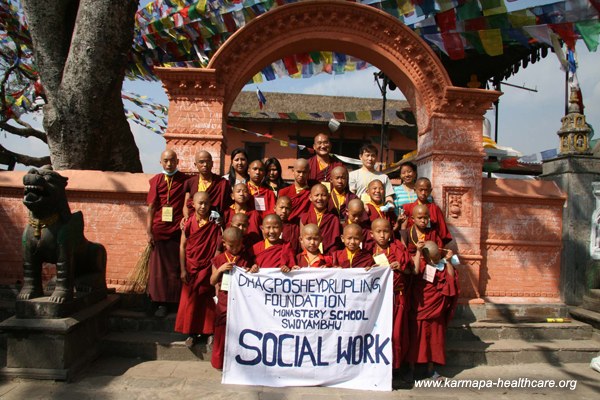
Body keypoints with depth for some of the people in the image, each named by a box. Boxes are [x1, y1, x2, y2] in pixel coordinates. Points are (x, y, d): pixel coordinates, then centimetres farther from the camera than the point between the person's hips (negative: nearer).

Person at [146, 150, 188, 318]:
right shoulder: (156, 180, 5)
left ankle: (173, 301, 13)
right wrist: (149, 231, -1)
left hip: (177, 230, -1)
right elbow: (151, 207, 3)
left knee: (174, 268, 4)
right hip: (158, 230, 2)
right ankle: (160, 302, 16)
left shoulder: (184, 180, 2)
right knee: (158, 268, 7)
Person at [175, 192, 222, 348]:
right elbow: (182, 247, -1)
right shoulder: (189, 224, -3)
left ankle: (209, 331, 19)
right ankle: (192, 333, 19)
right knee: (190, 301, 7)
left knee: (208, 302, 5)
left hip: (208, 268, 0)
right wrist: (183, 270, -4)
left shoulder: (214, 225, -3)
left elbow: (217, 248, -4)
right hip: (192, 269, 0)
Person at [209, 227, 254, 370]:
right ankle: (220, 362, 23)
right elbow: (212, 281, 1)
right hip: (224, 300, 1)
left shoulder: (247, 259, 2)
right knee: (222, 330, 7)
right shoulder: (219, 259, 4)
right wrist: (220, 269, -14)